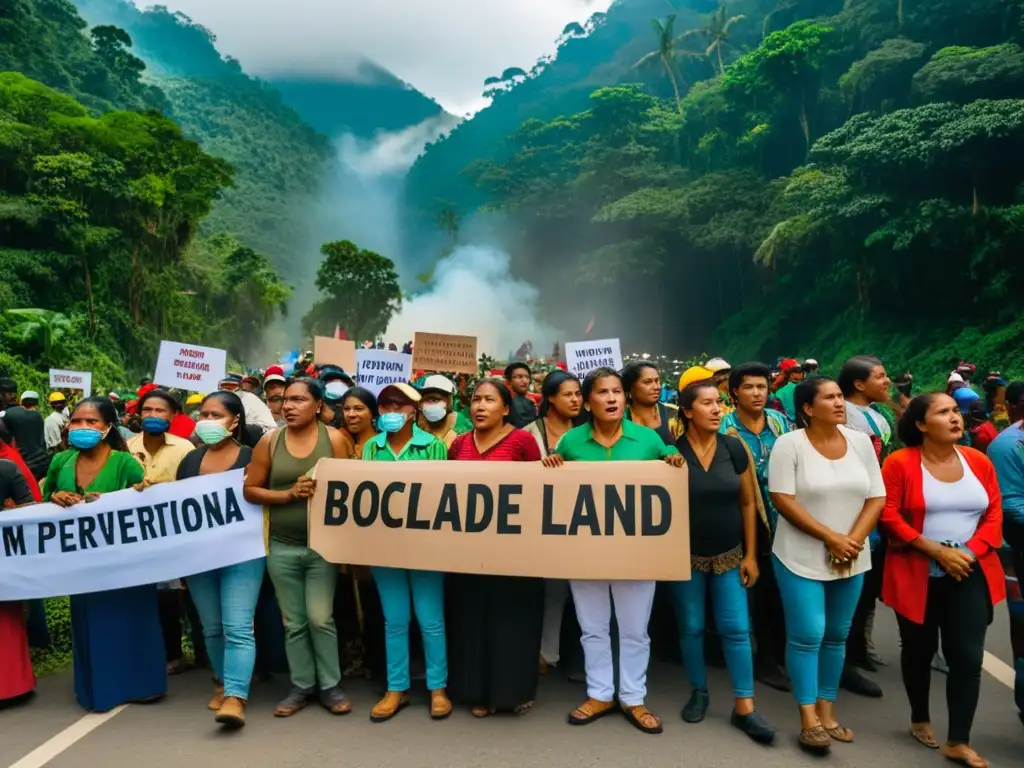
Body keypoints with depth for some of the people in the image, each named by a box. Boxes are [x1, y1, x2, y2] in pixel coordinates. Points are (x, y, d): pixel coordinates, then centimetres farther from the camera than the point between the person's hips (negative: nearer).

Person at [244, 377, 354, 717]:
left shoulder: (335, 438, -5)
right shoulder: (270, 441, 0)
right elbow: (250, 490, 0)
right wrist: (290, 494, -12)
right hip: (281, 547, 2)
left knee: (320, 619, -1)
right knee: (293, 622, 11)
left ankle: (330, 685, 18)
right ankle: (301, 686, 26)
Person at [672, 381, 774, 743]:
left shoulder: (733, 448, -4)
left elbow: (747, 503, 1)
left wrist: (750, 554, 0)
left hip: (729, 555, 2)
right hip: (686, 556, -1)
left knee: (737, 629, 3)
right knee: (691, 628, 10)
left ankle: (744, 708, 13)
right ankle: (699, 692, 29)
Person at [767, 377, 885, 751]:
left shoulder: (861, 441, 3)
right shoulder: (789, 443, -10)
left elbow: (876, 498, 3)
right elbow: (782, 499, -14)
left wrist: (853, 540, -11)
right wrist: (830, 537, -16)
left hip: (852, 559, 5)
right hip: (802, 557, -4)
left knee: (836, 636, 12)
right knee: (807, 635, -3)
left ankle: (827, 710, 26)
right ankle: (809, 717, 10)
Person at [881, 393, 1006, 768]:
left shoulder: (979, 461, 3)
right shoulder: (899, 463, -9)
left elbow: (994, 514, 3)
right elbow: (889, 516, -13)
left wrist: (970, 553, -11)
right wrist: (937, 551, -18)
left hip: (971, 575, 3)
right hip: (918, 575, -2)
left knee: (968, 657, 0)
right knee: (919, 650, 14)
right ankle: (920, 720, 34)